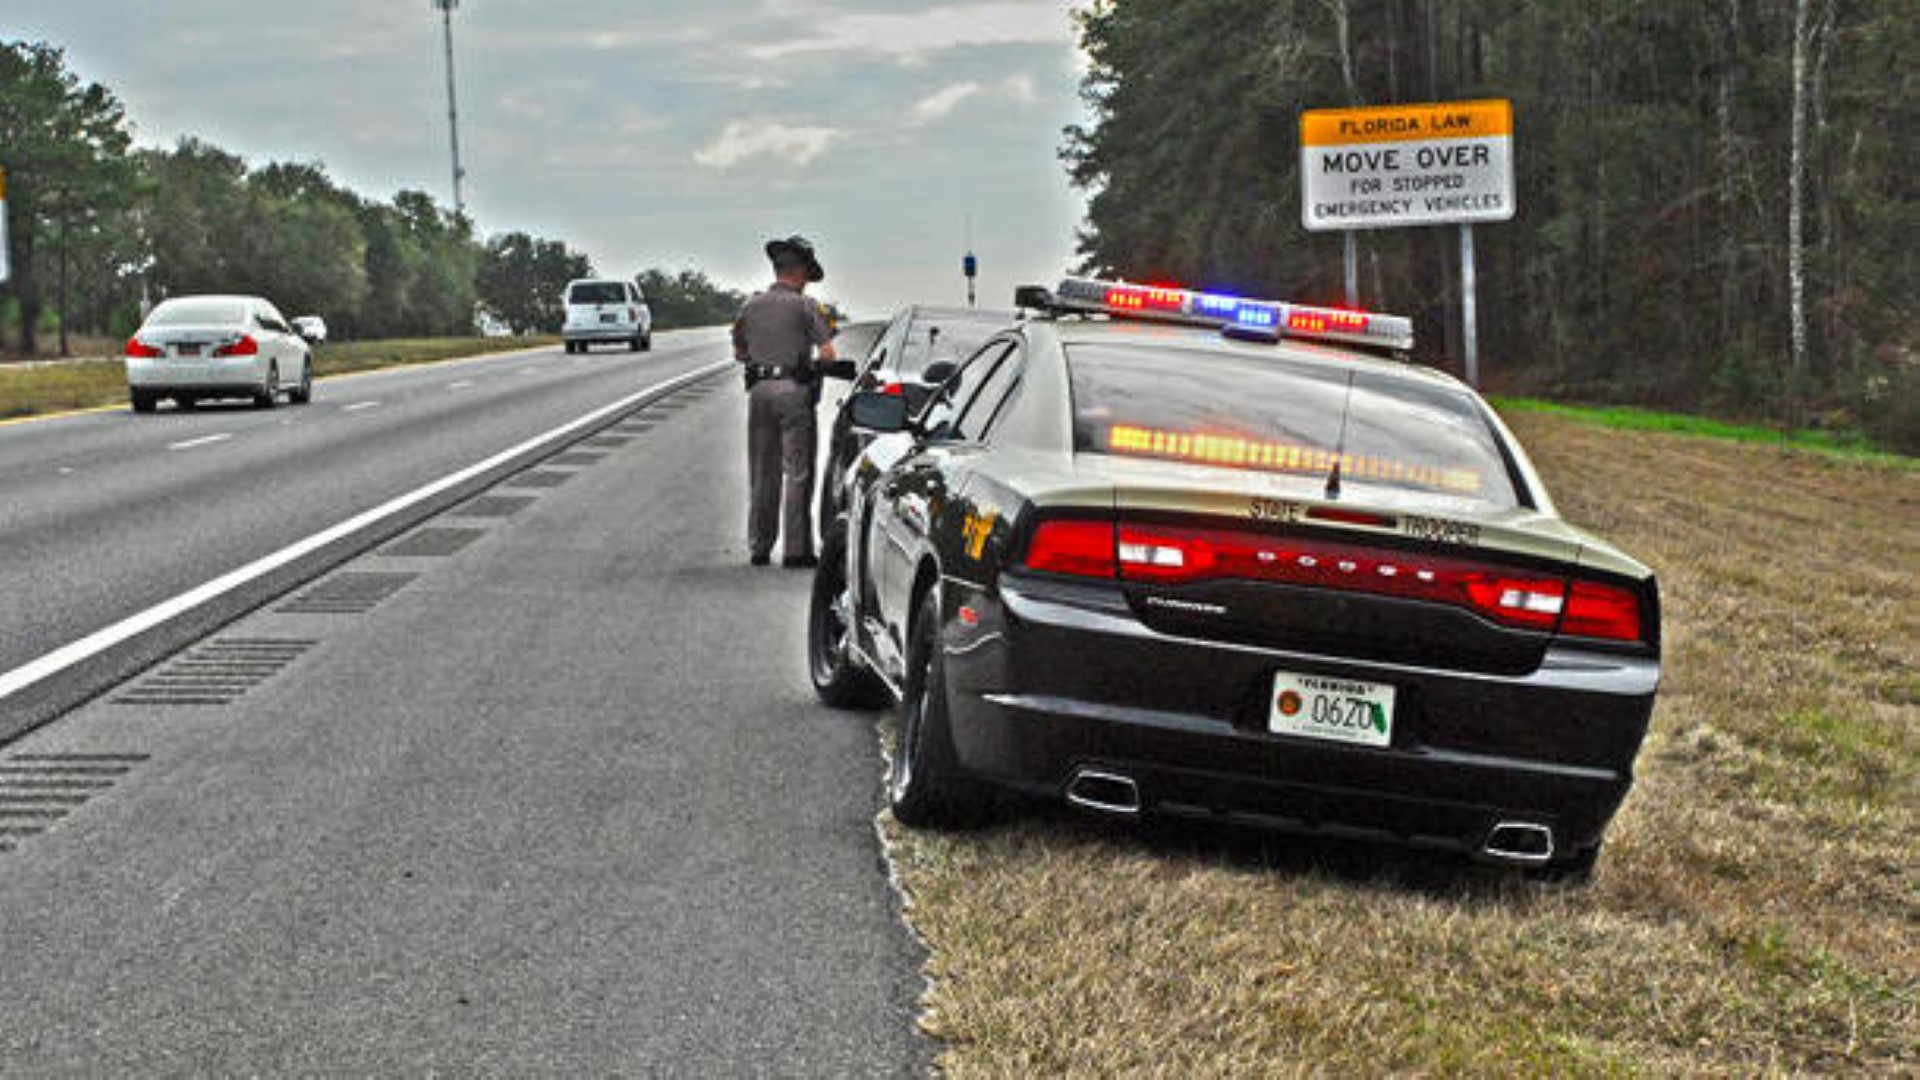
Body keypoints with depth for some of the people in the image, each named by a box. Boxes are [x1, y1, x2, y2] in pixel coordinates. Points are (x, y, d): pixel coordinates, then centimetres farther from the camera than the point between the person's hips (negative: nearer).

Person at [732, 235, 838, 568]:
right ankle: (796, 548, -4)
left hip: (759, 390, 5)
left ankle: (759, 547, 15)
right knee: (797, 472, -1)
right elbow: (828, 353, -11)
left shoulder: (752, 305, 9)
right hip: (794, 390, -5)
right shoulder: (805, 305, -6)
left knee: (762, 472, 12)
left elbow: (739, 353, 16)